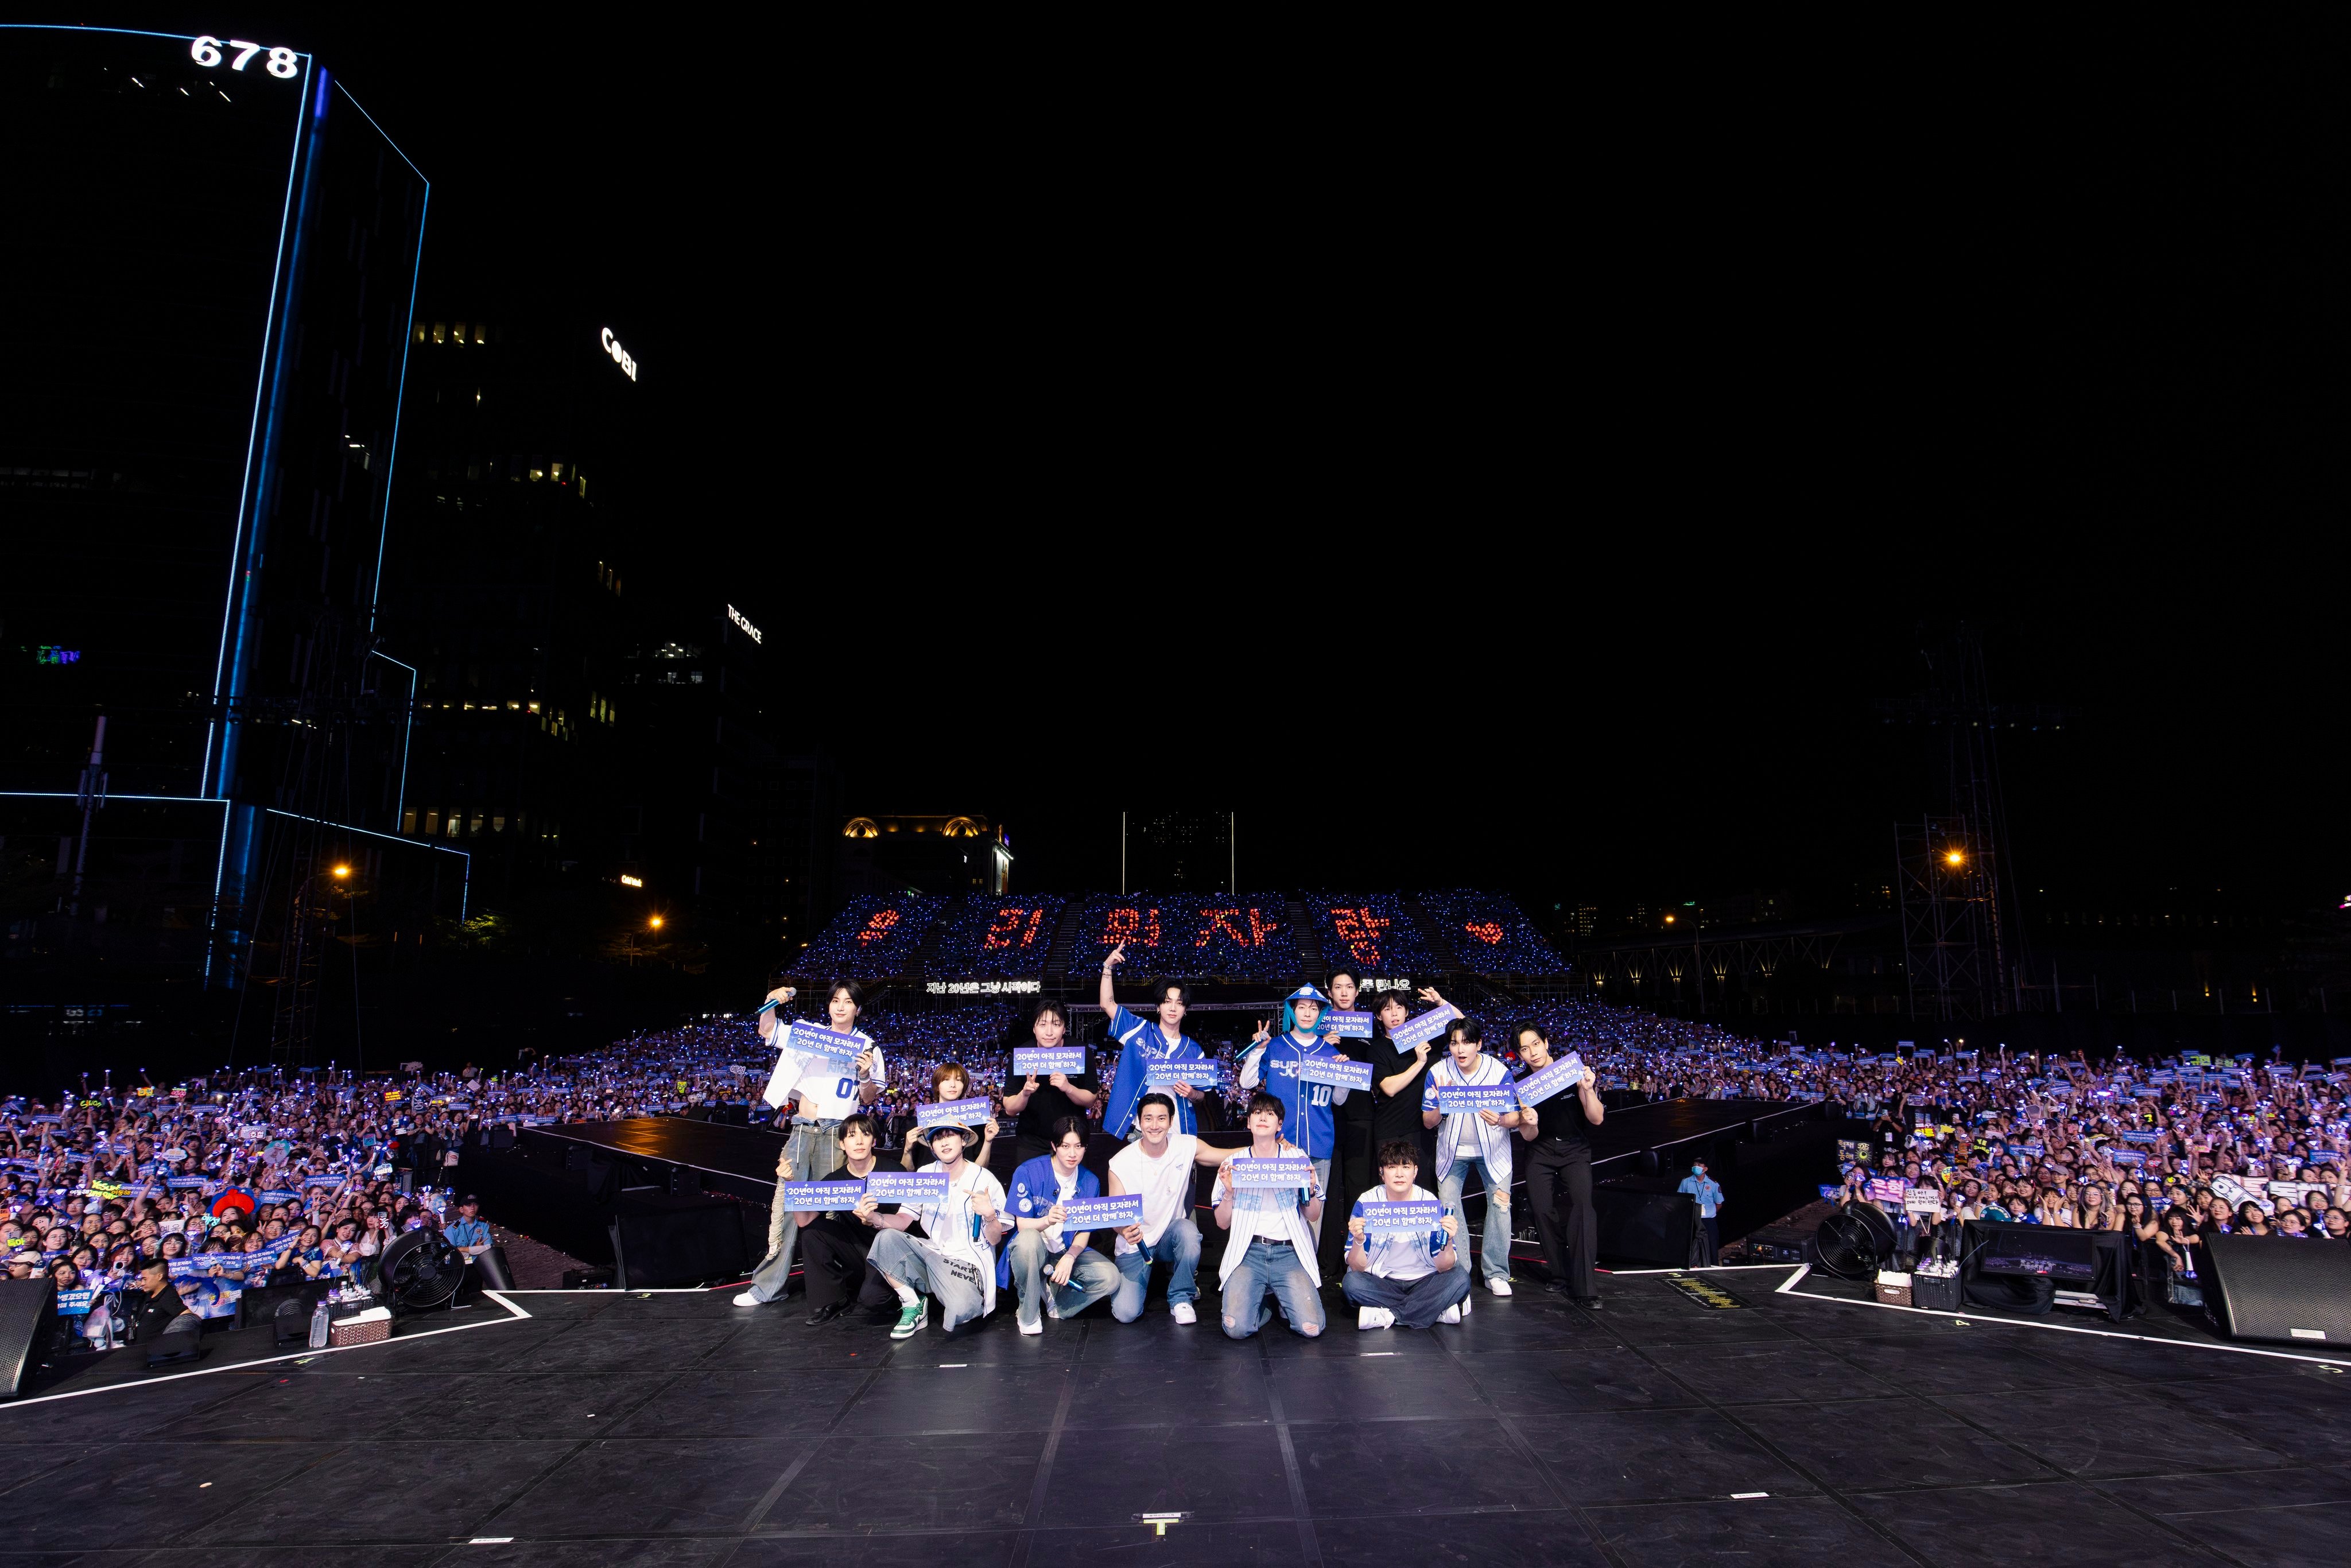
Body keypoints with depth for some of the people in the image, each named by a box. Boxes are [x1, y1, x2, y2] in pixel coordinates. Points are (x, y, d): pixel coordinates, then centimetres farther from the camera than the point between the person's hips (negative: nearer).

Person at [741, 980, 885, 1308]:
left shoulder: (867, 1047, 6)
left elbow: (869, 1101, 8)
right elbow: (766, 1032, 17)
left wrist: (866, 1077, -11)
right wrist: (772, 1003, -1)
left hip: (836, 1134, -2)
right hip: (802, 1130, 2)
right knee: (785, 1204, 0)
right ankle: (769, 1285, 6)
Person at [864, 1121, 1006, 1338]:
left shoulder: (985, 1180, -5)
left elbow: (994, 1239, -4)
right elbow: (902, 1221, 1)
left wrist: (990, 1216, -27)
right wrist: (875, 1218, -20)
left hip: (967, 1262, -4)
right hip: (931, 1253, 4)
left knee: (960, 1310, -33)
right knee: (887, 1238, -19)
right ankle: (913, 1306, -4)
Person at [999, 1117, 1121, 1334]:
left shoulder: (1090, 1182, 0)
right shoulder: (1029, 1172, -12)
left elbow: (1084, 1232, 1)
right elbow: (1022, 1224, -14)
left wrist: (1069, 1258, -21)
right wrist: (1048, 1220, -36)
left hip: (1069, 1252, 3)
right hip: (1032, 1251, -3)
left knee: (1110, 1277, -23)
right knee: (1028, 1238, -39)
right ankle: (1027, 1314, -17)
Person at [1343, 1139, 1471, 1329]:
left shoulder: (1430, 1203, -8)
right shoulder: (1367, 1203, -10)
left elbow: (1443, 1268, -8)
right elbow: (1357, 1268, -11)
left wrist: (1448, 1242, -28)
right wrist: (1358, 1241, -31)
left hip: (1423, 1281, 1)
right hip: (1380, 1282, -1)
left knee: (1460, 1280, -25)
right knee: (1352, 1282, -30)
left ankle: (1389, 1316, -23)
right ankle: (1439, 1311, -22)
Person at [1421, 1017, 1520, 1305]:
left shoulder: (1499, 1072, -16)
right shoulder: (1438, 1073, -13)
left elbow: (1515, 1117, -14)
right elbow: (1427, 1122, -10)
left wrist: (1500, 1120, -37)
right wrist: (1440, 1106, -31)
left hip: (1493, 1150, 0)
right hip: (1453, 1151, 1)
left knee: (1500, 1204, -5)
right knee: (1449, 1209, -6)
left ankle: (1497, 1274, 10)